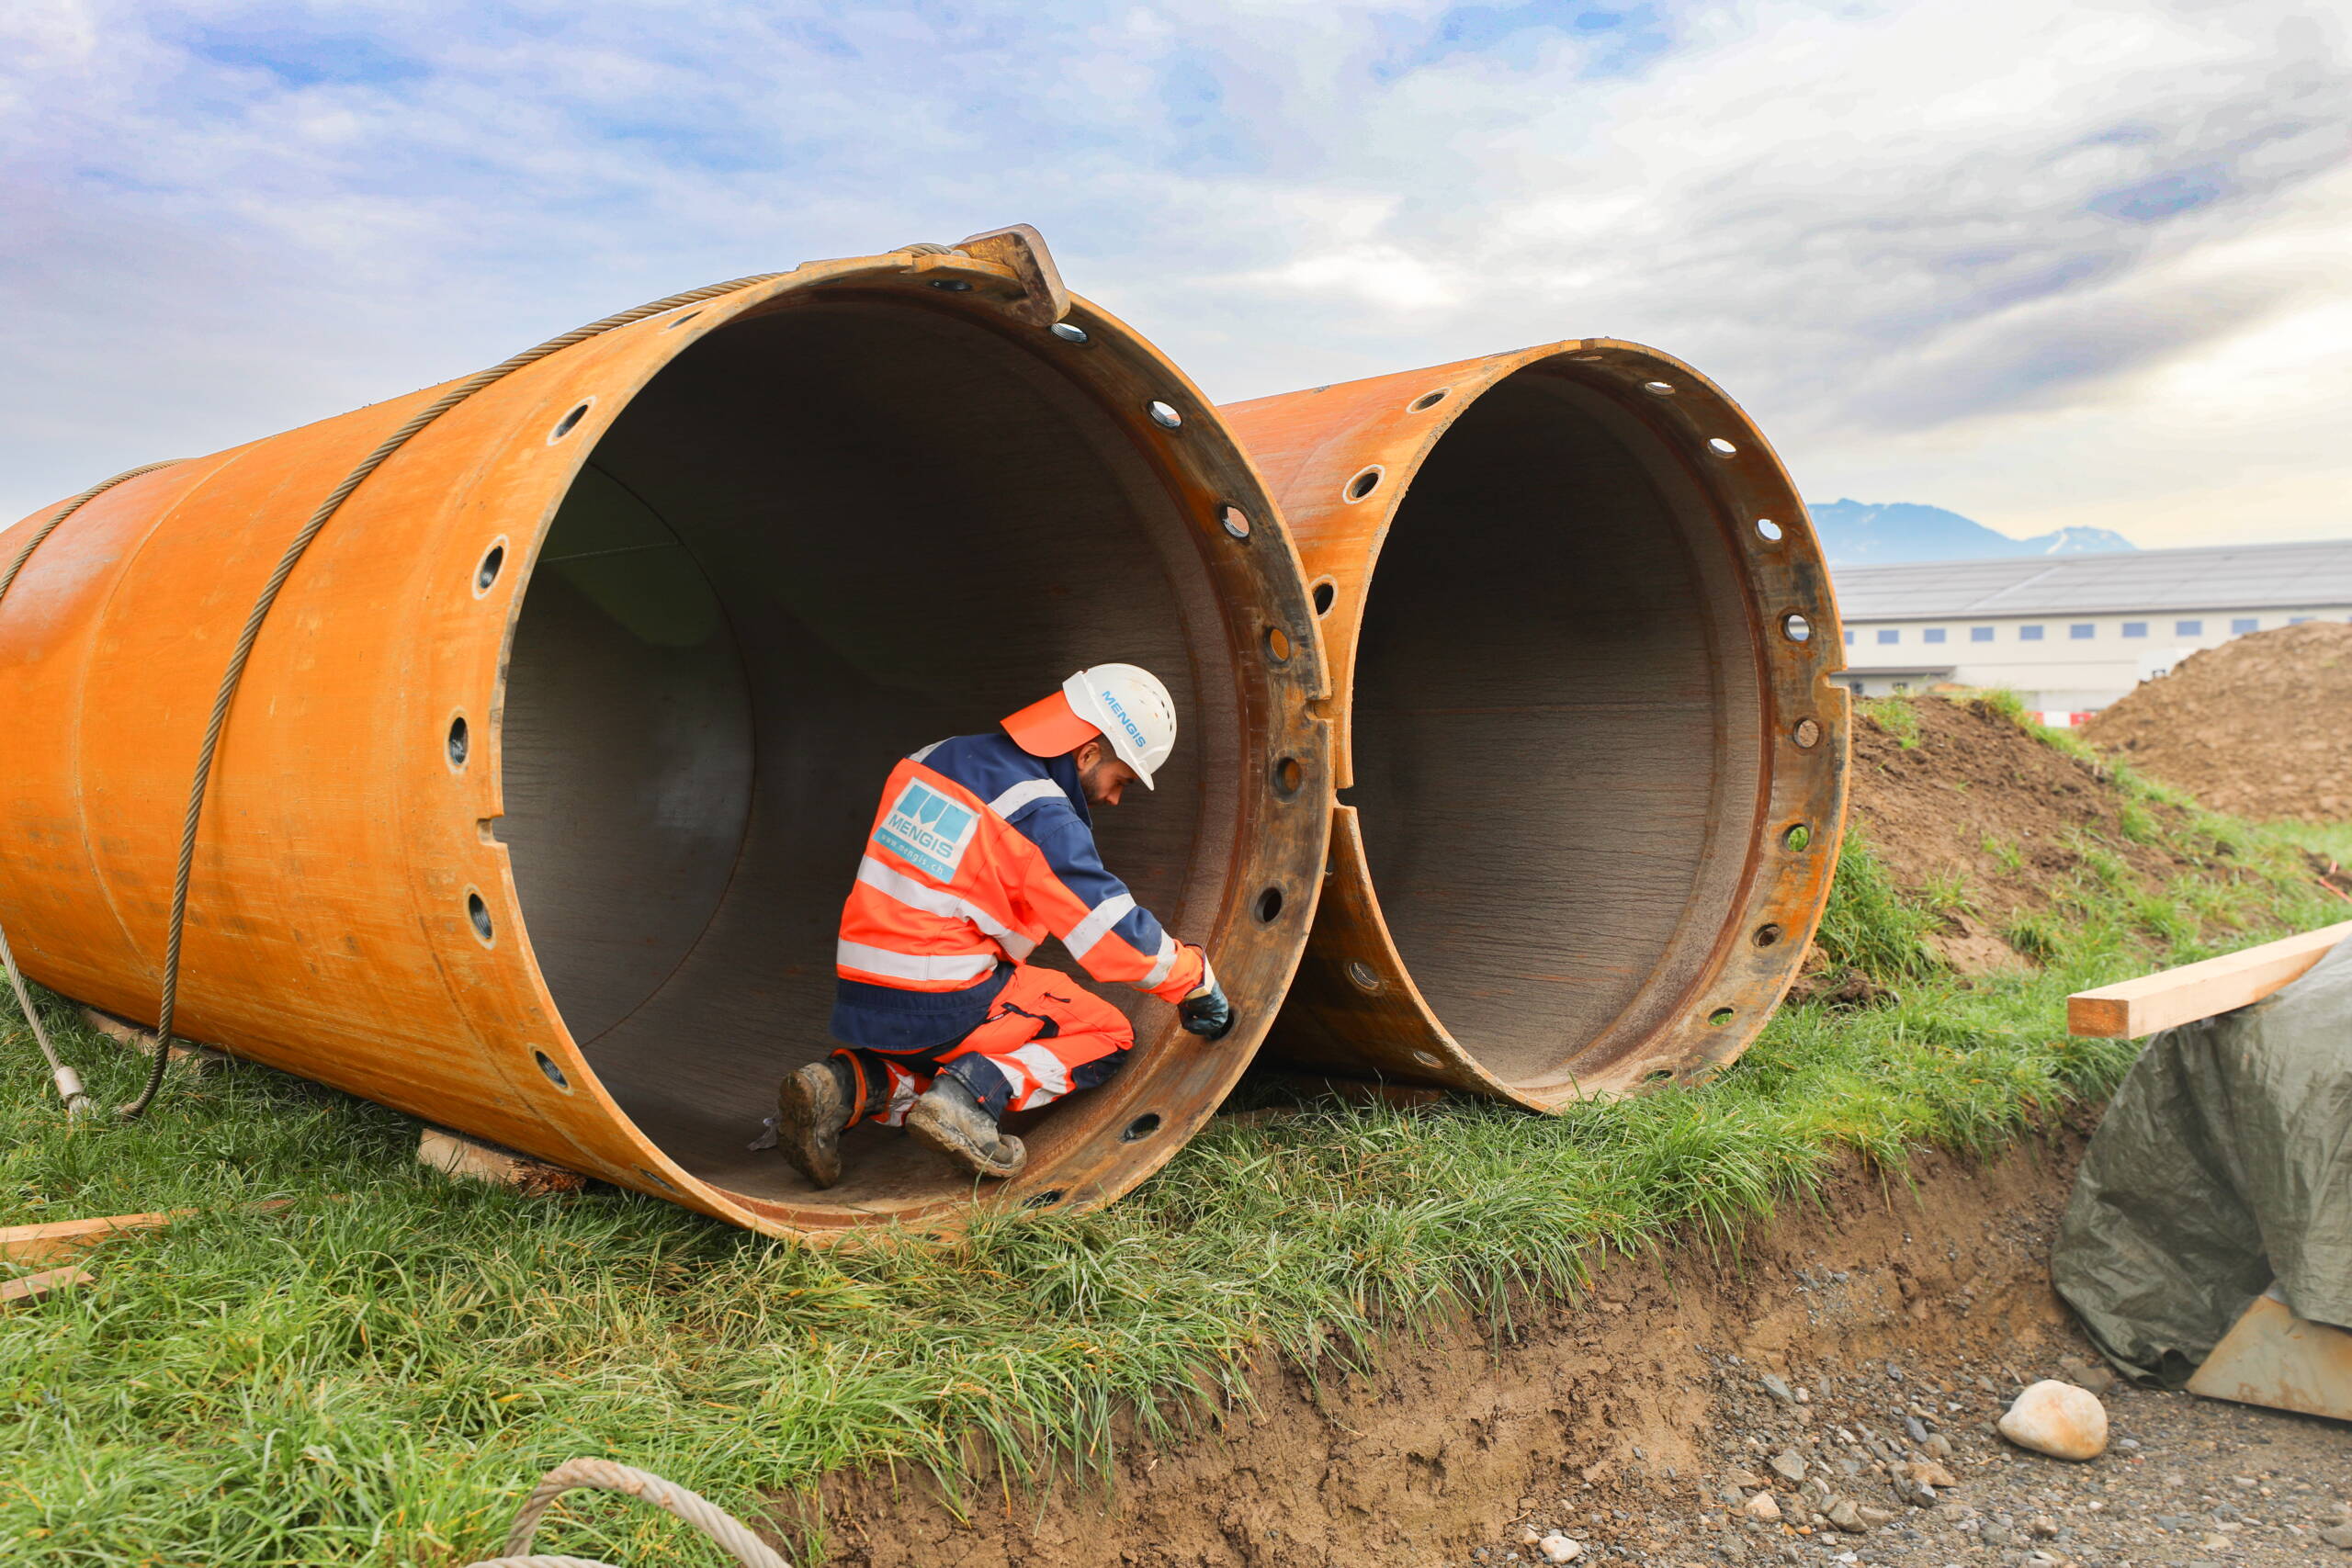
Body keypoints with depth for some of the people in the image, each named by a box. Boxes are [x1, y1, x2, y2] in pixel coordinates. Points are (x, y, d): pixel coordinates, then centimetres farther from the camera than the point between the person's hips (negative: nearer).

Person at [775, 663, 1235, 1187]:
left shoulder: (937, 758, 9)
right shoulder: (1042, 817, -14)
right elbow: (1118, 934, -12)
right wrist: (1198, 980, 4)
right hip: (945, 1009, -7)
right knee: (1109, 1036, 8)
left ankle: (850, 1085, 6)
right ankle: (979, 1089, -13)